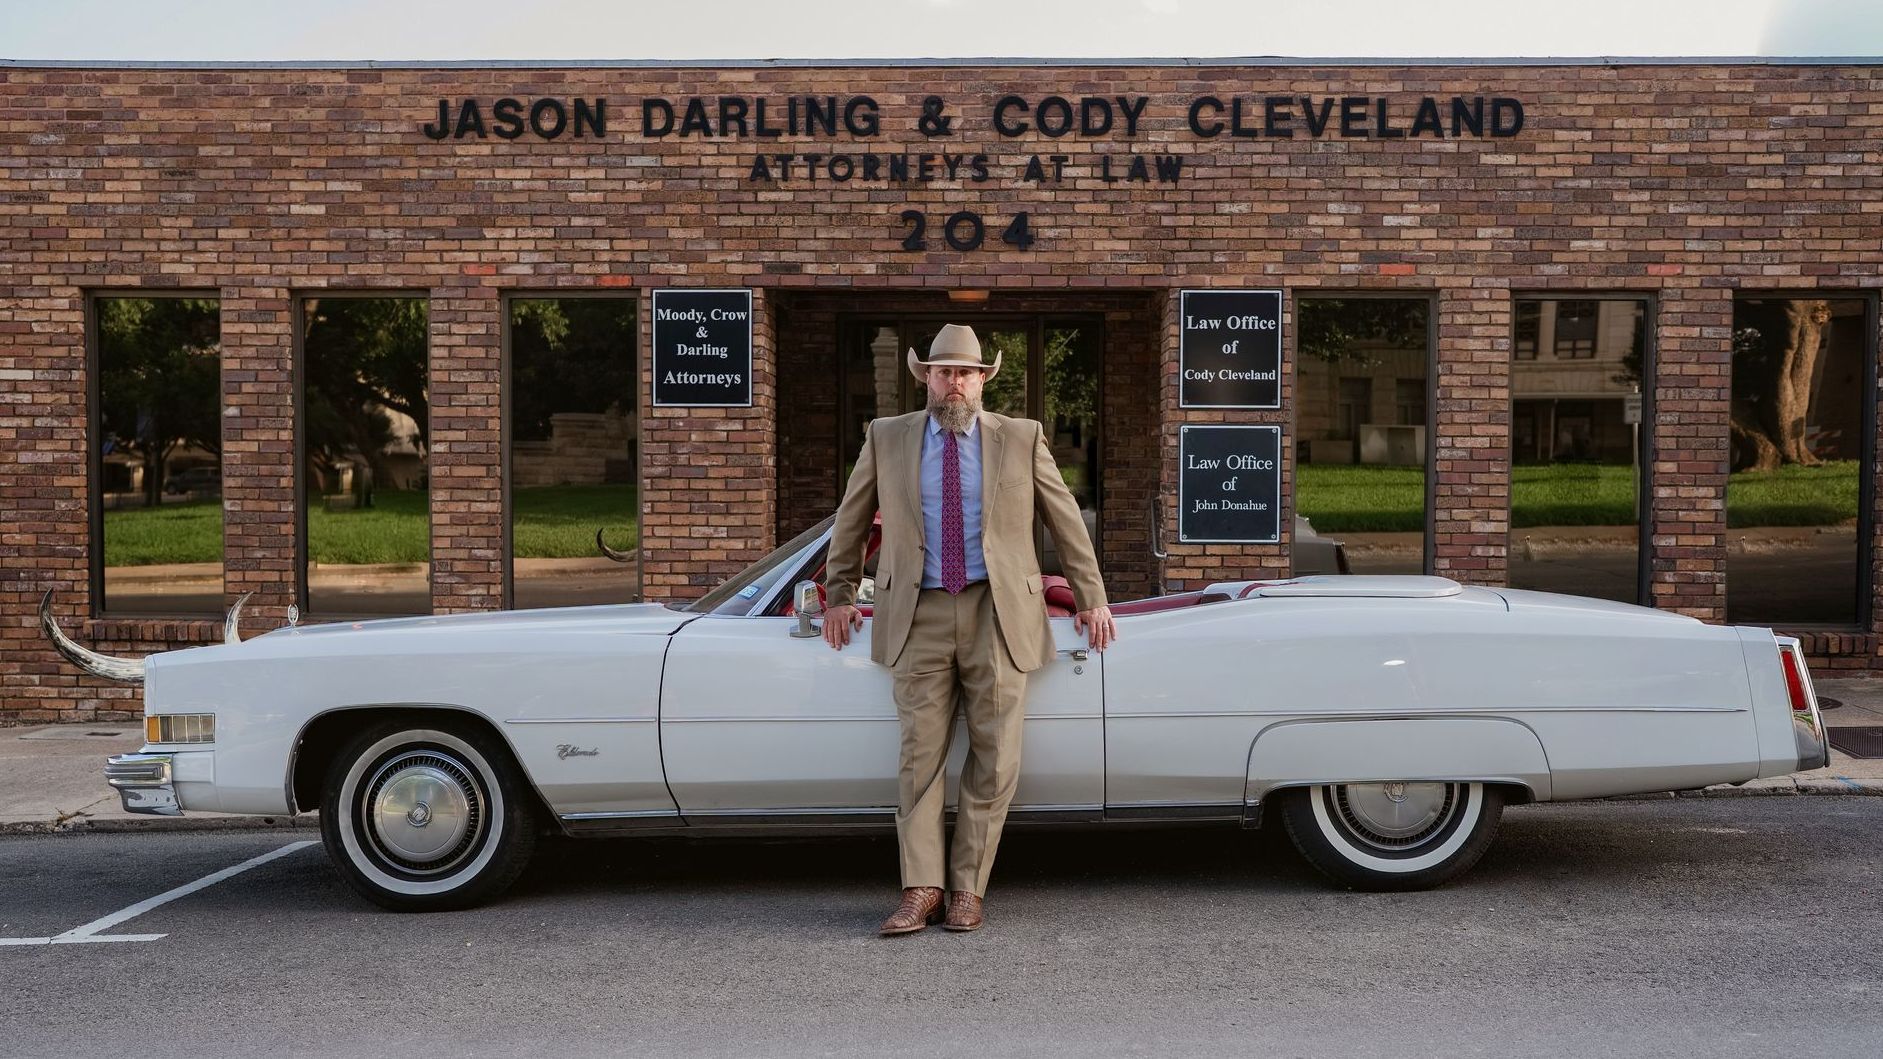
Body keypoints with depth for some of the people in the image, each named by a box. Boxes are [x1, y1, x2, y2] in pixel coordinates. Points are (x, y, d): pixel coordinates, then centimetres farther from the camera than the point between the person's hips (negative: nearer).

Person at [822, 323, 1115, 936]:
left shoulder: (1021, 440, 5)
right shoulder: (886, 439, 8)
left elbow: (1067, 522, 10)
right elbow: (851, 522, 18)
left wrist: (1091, 600, 8)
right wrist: (839, 596, 17)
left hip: (997, 615, 0)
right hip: (920, 616, 0)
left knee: (994, 759, -1)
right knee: (920, 754, -3)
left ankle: (968, 888, 9)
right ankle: (920, 889, 1)